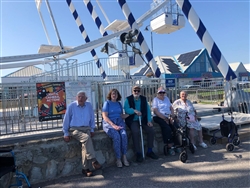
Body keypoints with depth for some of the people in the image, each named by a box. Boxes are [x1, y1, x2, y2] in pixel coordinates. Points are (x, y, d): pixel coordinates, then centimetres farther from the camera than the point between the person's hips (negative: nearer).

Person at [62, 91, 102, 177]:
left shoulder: (89, 105, 7)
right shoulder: (72, 106, 0)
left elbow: (92, 118, 16)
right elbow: (66, 120, 3)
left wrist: (92, 129, 10)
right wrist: (66, 133, 1)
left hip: (86, 129, 2)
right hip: (75, 129, -2)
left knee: (85, 144, -26)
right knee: (86, 138, -32)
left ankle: (85, 168, -21)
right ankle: (93, 161, -30)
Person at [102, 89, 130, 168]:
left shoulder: (119, 104, 19)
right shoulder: (107, 103, 4)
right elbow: (105, 117, -6)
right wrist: (113, 125, -18)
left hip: (119, 122, 4)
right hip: (109, 123, -4)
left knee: (124, 135, -27)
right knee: (116, 137, -30)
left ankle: (124, 157, -17)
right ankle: (118, 159, -18)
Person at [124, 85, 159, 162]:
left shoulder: (144, 99, 9)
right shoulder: (128, 99, -1)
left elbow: (148, 110, 4)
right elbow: (126, 109, -15)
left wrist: (149, 120, -7)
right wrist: (134, 111, -31)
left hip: (143, 120, 4)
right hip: (133, 121, -4)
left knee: (151, 130, -15)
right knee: (136, 131, -31)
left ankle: (150, 151, 4)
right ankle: (138, 153, -16)